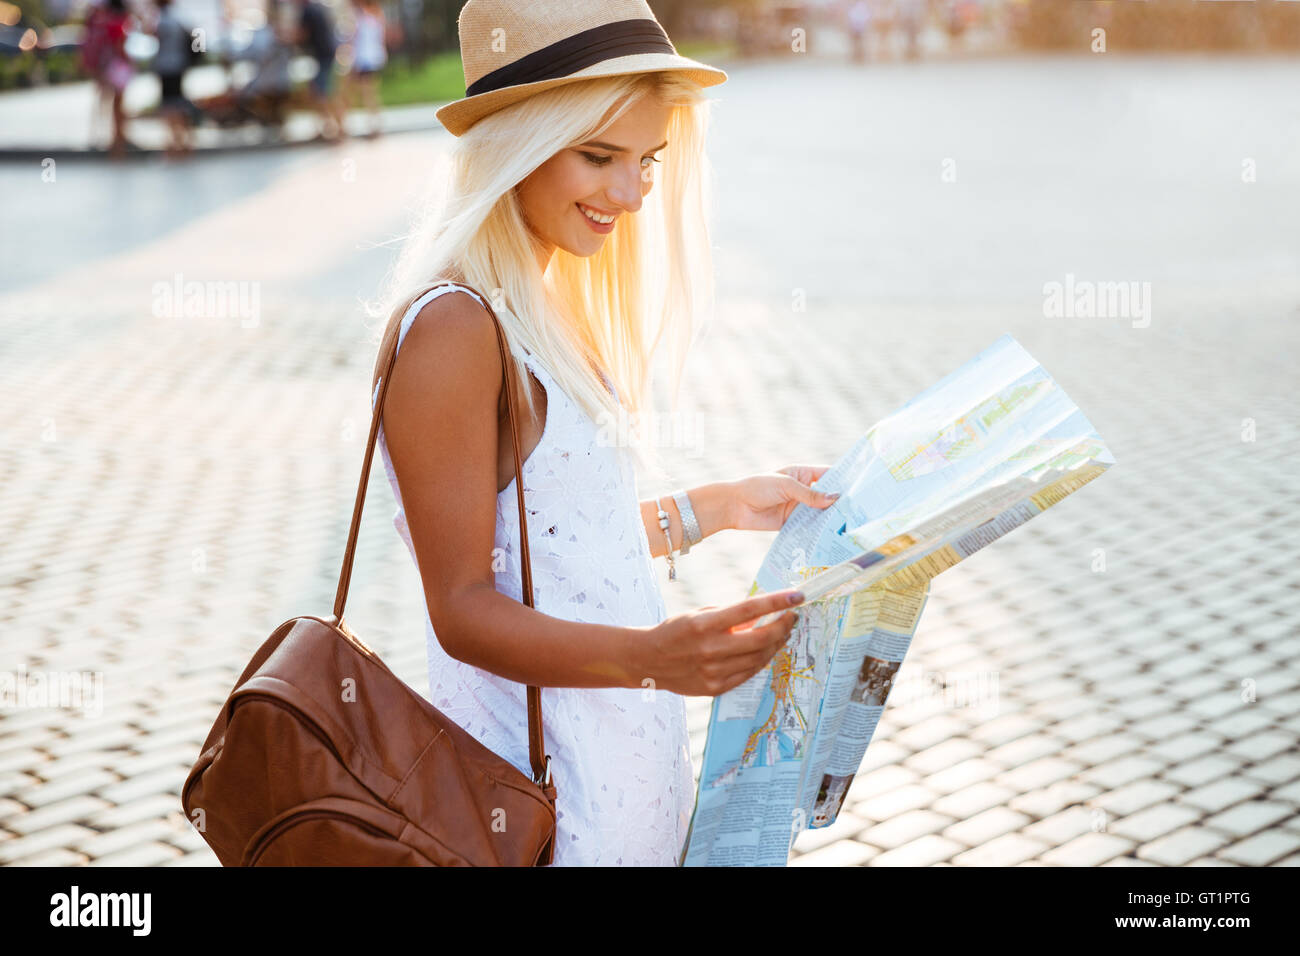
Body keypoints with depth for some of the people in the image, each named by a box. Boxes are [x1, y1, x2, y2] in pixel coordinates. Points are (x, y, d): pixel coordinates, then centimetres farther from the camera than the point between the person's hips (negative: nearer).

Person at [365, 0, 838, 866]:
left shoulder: (551, 307, 9)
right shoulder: (452, 327, -20)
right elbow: (464, 609, -21)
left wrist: (719, 506, 13)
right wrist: (648, 655, -34)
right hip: (543, 789, -9)